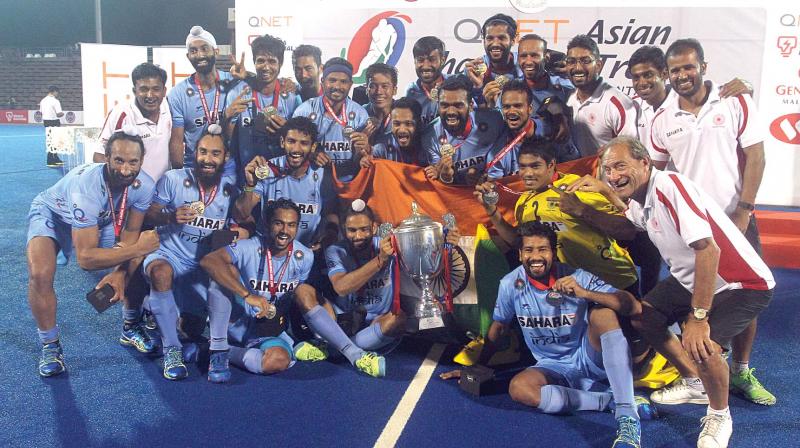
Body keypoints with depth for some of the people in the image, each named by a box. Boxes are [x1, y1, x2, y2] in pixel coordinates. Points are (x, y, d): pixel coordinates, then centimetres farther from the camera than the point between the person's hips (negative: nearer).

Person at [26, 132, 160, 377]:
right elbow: (86, 258, -41)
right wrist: (138, 248, -38)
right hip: (51, 213, -5)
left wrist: (119, 271, -24)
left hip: (100, 219, 5)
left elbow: (131, 232, -11)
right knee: (40, 274, -28)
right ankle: (50, 346, -3)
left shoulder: (144, 185, -27)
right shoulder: (86, 186, -43)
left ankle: (130, 328, 17)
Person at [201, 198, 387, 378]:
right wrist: (248, 295, -40)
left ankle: (353, 353, -21)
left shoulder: (305, 256, -5)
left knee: (305, 291, -22)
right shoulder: (250, 249, -17)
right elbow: (208, 261, -34)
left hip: (276, 329, 3)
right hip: (242, 323, -3)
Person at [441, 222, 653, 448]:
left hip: (588, 357, -1)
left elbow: (633, 307, -24)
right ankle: (611, 401, -21)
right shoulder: (510, 284, -8)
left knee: (603, 313, -31)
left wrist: (584, 293, -37)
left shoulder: (576, 277, -15)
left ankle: (627, 415, -36)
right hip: (554, 367, 2)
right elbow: (499, 327, 9)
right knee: (518, 388, -30)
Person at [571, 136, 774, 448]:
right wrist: (606, 191, 15)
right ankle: (695, 384, 30)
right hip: (691, 280, 10)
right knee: (643, 316, 9)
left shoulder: (669, 185, -26)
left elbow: (708, 250, -33)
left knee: (701, 345, -29)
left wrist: (697, 317, -30)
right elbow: (634, 216, 29)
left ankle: (720, 416, 3)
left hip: (742, 284, -9)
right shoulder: (643, 197, 1)